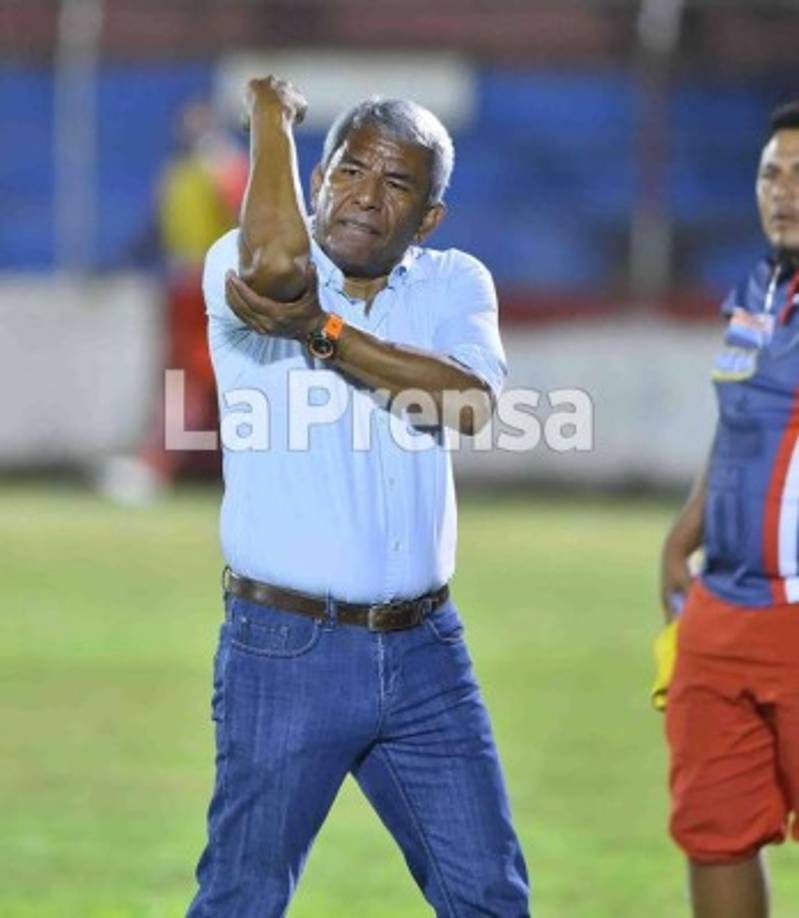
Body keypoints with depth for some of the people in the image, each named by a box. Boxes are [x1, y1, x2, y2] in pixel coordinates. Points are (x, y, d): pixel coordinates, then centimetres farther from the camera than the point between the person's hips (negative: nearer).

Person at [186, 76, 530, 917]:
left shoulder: (456, 285, 6)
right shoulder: (244, 270, -4)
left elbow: (470, 401, -14)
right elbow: (278, 265, -30)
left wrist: (321, 331, -21)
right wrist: (269, 114, -15)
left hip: (425, 651, 4)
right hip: (286, 649, -4)